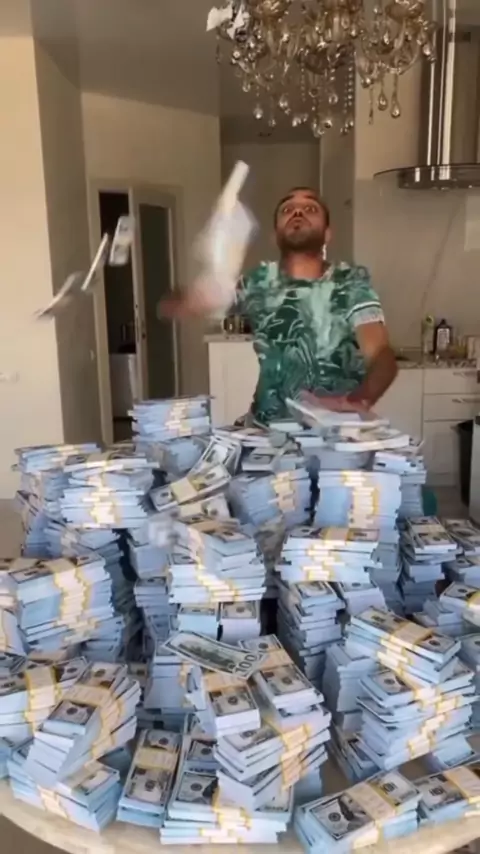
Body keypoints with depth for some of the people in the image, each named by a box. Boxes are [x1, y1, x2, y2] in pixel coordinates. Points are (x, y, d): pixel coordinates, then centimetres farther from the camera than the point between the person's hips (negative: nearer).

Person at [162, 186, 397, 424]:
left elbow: (382, 355, -14)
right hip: (269, 429, 2)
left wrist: (360, 399, -37)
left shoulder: (351, 282, -1)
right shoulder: (259, 282, 3)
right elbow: (175, 307, -3)